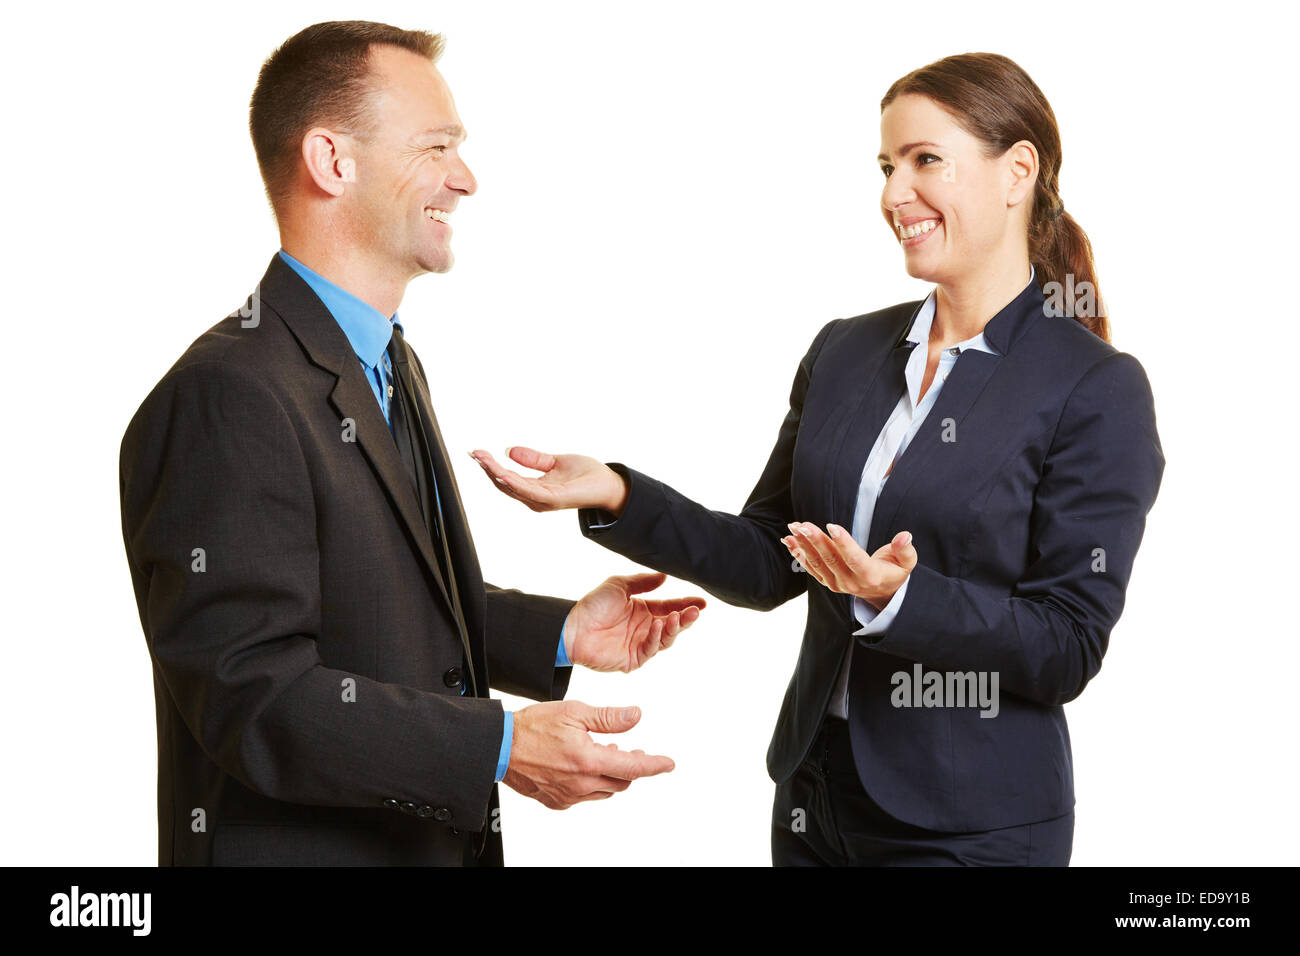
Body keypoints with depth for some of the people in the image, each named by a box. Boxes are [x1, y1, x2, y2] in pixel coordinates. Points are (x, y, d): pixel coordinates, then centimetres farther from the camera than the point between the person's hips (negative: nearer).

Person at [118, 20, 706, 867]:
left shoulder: (391, 367, 12)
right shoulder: (229, 400, -22)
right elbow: (254, 694, -25)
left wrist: (558, 634, 7)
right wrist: (499, 749, -29)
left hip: (433, 839, 9)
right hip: (298, 847, -9)